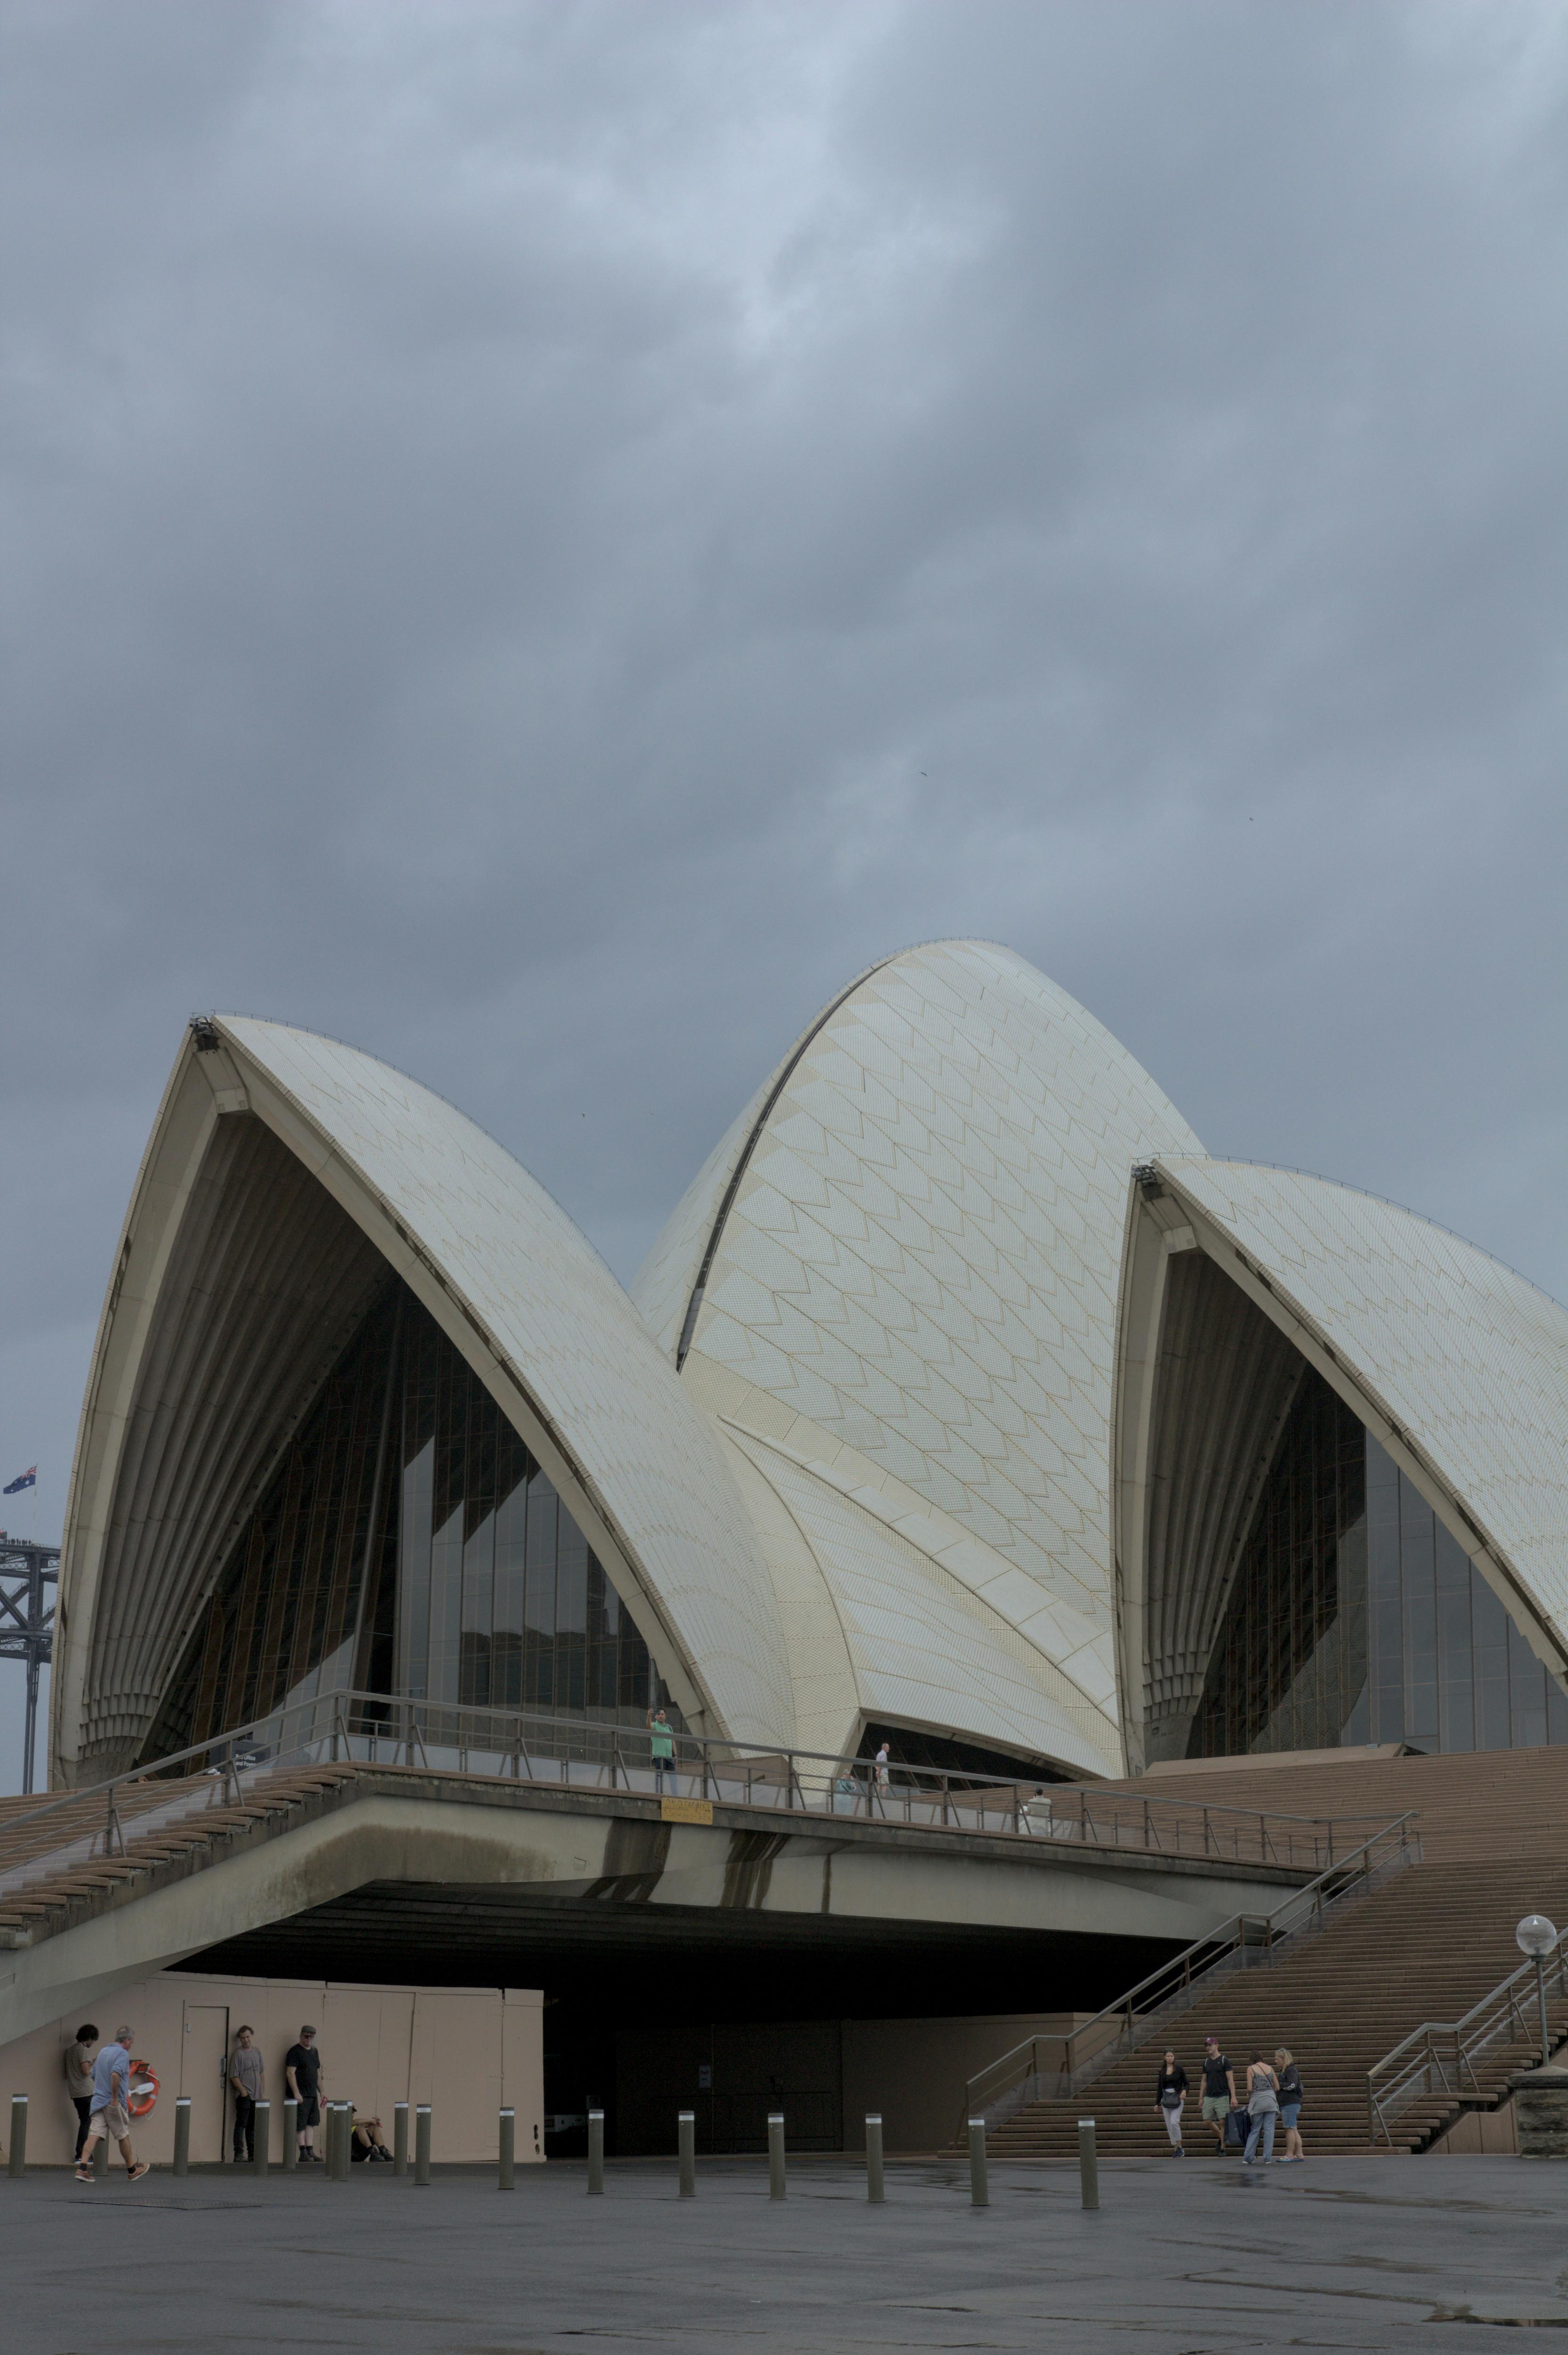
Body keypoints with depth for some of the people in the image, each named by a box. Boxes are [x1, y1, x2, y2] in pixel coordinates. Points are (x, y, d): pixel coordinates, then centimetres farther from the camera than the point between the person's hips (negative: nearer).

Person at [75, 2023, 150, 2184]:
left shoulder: (103, 2052, 15)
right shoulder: (122, 2054, -11)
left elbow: (94, 2075, 25)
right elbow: (115, 2074, -28)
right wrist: (115, 2098, -22)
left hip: (98, 2101, 7)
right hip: (115, 2104, -7)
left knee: (94, 2135, -3)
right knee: (124, 2136, 7)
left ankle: (83, 2168, -18)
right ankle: (132, 2171, 21)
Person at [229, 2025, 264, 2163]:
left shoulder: (256, 2052, 13)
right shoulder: (238, 2054, -6)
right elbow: (234, 2076, -9)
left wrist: (263, 2091, 13)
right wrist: (243, 2091, -14)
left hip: (256, 2096, 6)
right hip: (244, 2095, -6)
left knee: (252, 2126, 11)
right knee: (241, 2124, -8)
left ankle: (252, 2154, 16)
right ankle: (239, 2154, -8)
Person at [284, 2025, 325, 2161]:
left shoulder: (314, 2052, 17)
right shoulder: (295, 2052, -7)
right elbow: (290, 2073, -14)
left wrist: (322, 2093, 19)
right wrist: (296, 2093, -20)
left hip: (313, 2094, 8)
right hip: (300, 2095, -8)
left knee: (311, 2124, 7)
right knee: (300, 2125, -4)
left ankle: (310, 2151, 10)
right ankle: (303, 2153, -2)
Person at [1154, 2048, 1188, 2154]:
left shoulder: (1179, 2069, -1)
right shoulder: (1162, 2071, 9)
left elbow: (1186, 2084, 2)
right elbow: (1159, 2088, 14)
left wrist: (1185, 2091, -20)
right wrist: (1157, 2103, 13)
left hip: (1177, 2098, -4)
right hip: (1166, 2100, 4)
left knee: (1174, 2122, -19)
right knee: (1169, 2126, 2)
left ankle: (1180, 2147, -9)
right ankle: (1176, 2149, 9)